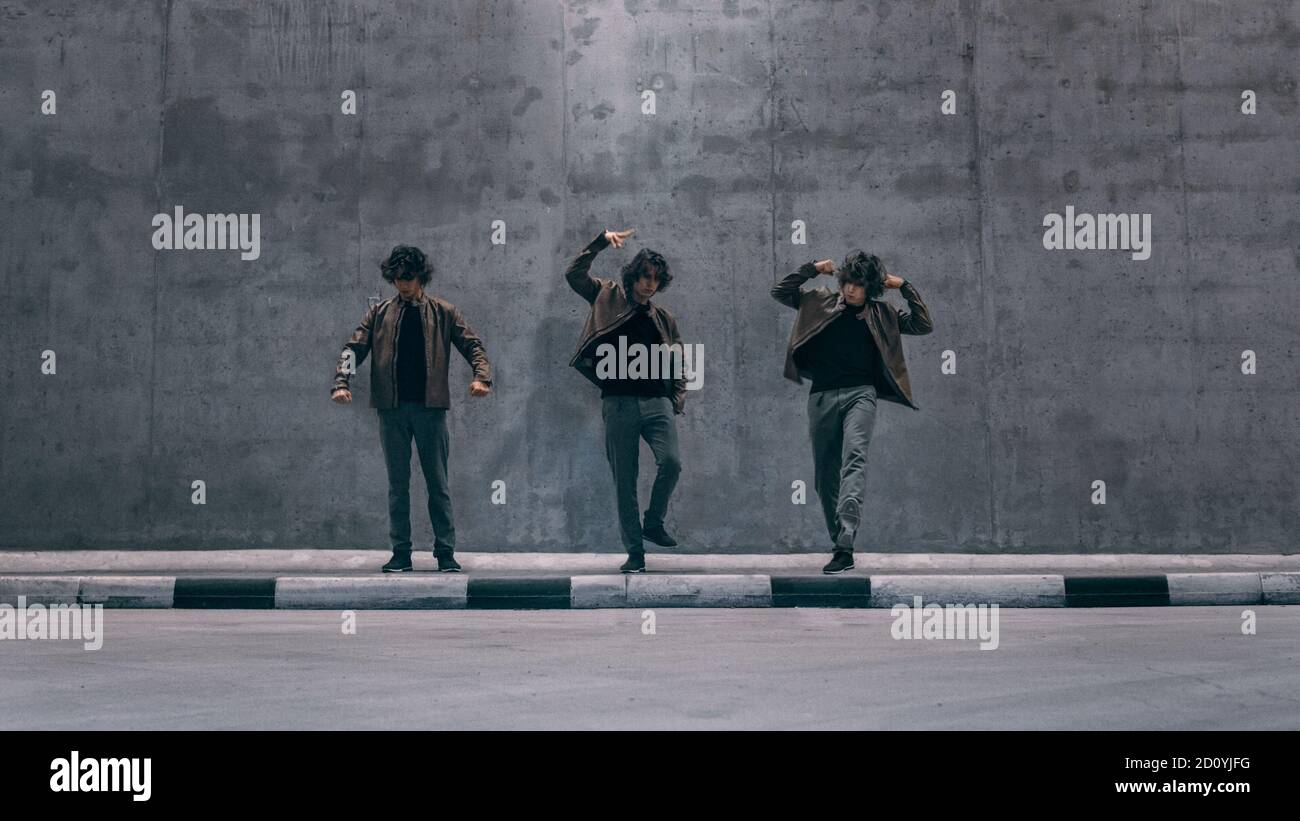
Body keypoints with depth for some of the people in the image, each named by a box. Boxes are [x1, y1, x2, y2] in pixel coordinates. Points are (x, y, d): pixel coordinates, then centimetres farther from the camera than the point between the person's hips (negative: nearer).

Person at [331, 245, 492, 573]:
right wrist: (341, 382, -12)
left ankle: (445, 552, 9)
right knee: (398, 484, 6)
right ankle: (401, 553, 14)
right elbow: (354, 347, 4)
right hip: (392, 410, 1)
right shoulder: (379, 313, 9)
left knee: (438, 484, 3)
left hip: (430, 408, -1)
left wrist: (482, 375, -15)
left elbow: (472, 345, 3)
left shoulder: (443, 312, 7)